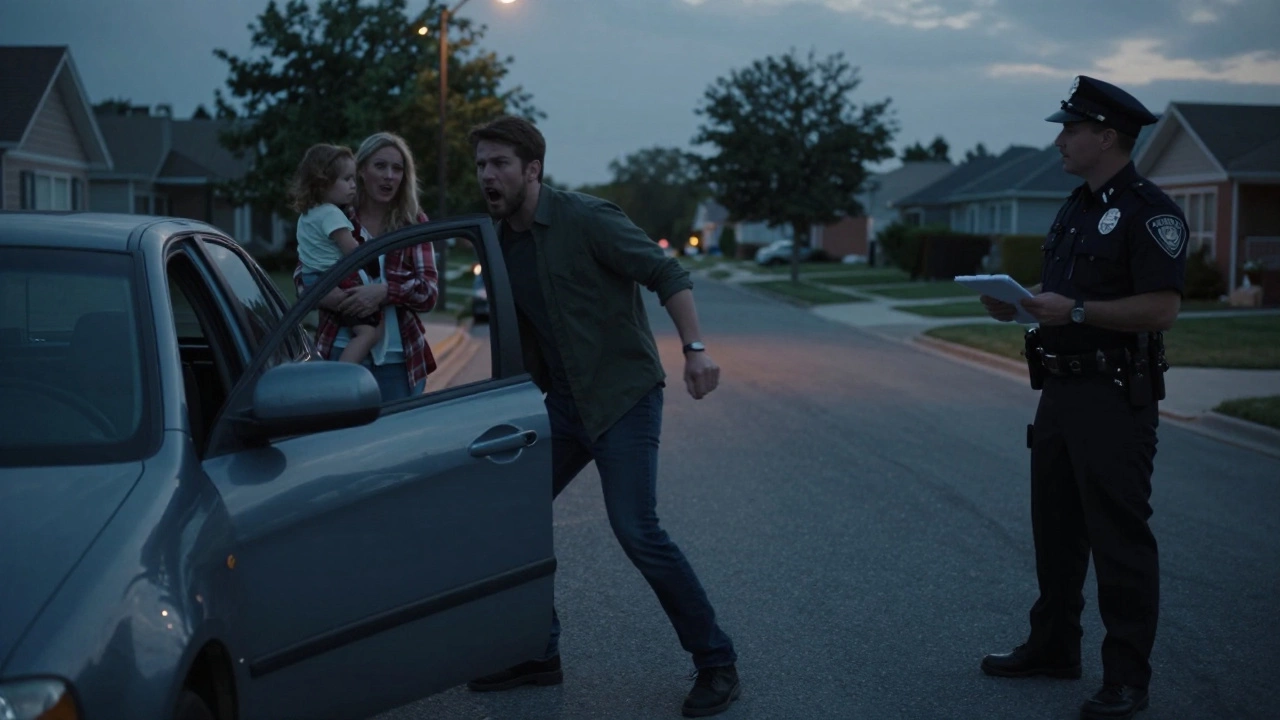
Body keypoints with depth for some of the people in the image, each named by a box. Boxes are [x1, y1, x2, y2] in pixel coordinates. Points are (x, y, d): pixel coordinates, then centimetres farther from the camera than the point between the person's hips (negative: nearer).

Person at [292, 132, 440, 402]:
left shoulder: (414, 223, 2)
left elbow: (429, 292, -4)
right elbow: (301, 275, 6)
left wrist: (385, 291, -22)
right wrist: (321, 293, -17)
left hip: (397, 360, 0)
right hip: (341, 353, 0)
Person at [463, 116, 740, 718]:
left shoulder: (587, 220, -14)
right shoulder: (499, 243, 8)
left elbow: (667, 274, -15)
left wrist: (695, 347, -26)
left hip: (623, 396, -8)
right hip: (563, 402, 8)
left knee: (636, 530, -16)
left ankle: (715, 662, -1)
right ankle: (538, 654, 22)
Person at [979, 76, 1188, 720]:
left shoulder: (1148, 210, -14)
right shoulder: (1077, 207, 15)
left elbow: (1162, 306, -22)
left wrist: (1074, 310, -24)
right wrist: (1017, 303, 4)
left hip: (1116, 397, -9)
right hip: (1062, 389, 9)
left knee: (1119, 537, -4)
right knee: (1055, 526, 16)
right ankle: (1053, 646, 30)